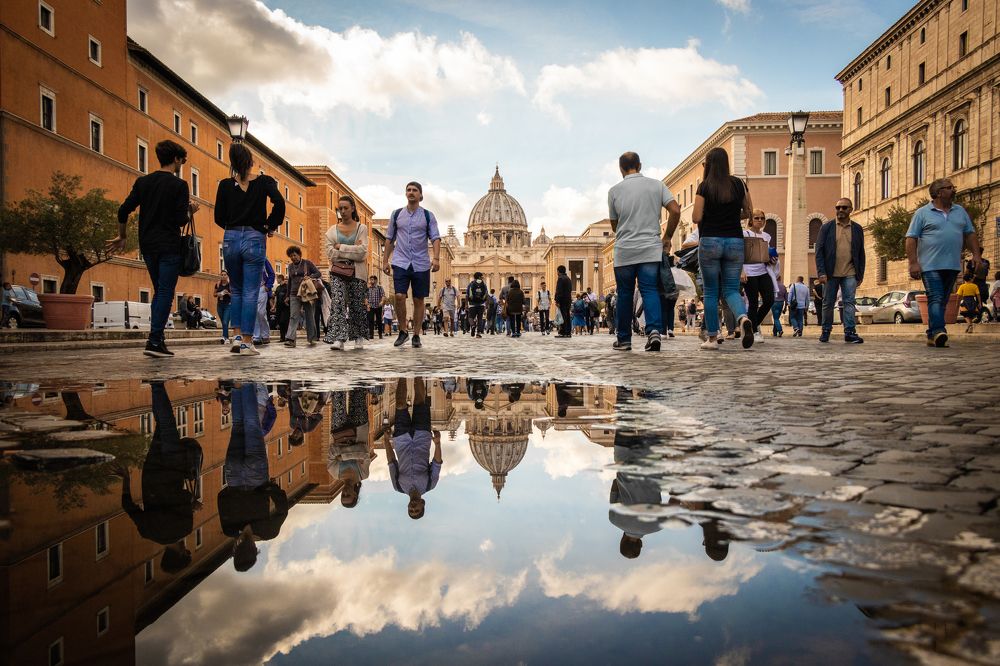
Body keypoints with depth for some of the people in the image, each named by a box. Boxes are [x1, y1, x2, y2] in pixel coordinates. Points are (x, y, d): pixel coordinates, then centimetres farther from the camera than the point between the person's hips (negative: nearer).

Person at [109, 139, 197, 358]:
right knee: (166, 294, -3)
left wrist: (121, 237, 16)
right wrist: (191, 210, 7)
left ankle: (157, 339, 14)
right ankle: (154, 341, -10)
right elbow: (181, 220, -13)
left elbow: (123, 211, 4)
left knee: (159, 292, 17)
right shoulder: (179, 185, -8)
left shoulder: (142, 182, 8)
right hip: (169, 247, -6)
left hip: (148, 247, 6)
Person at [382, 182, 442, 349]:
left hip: (421, 264, 0)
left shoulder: (428, 216, 3)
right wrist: (385, 260, 10)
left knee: (419, 300, 4)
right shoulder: (396, 214, 8)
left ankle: (416, 335, 15)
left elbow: (435, 238, -3)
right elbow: (389, 239, 14)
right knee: (399, 296, -12)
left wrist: (436, 258, -18)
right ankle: (402, 331, 6)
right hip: (401, 263, 0)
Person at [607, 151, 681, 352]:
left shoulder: (615, 191, 3)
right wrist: (667, 237, 7)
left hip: (624, 251, 0)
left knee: (625, 294, 8)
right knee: (650, 290, 1)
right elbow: (675, 211, -4)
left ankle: (624, 339, 15)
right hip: (651, 249, 0)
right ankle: (654, 330, -20)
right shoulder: (657, 185, 4)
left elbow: (614, 225, 11)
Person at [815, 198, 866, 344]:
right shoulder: (826, 227, 3)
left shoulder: (857, 229, 8)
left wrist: (861, 274, 6)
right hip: (830, 273, -1)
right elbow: (819, 251, -2)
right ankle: (826, 331, 16)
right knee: (828, 303, 5)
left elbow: (861, 253, 11)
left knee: (850, 302, -4)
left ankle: (850, 332, -2)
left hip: (850, 274, 1)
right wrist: (821, 272, -10)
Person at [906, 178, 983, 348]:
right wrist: (913, 263, -12)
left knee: (942, 301, 6)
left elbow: (970, 234, 19)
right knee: (935, 299, -16)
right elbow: (911, 239, -3)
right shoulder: (922, 213, 1)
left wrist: (976, 254, 4)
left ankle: (933, 336, 8)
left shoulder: (960, 211, 17)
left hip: (952, 265, 5)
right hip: (931, 265, -5)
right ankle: (938, 332, -26)